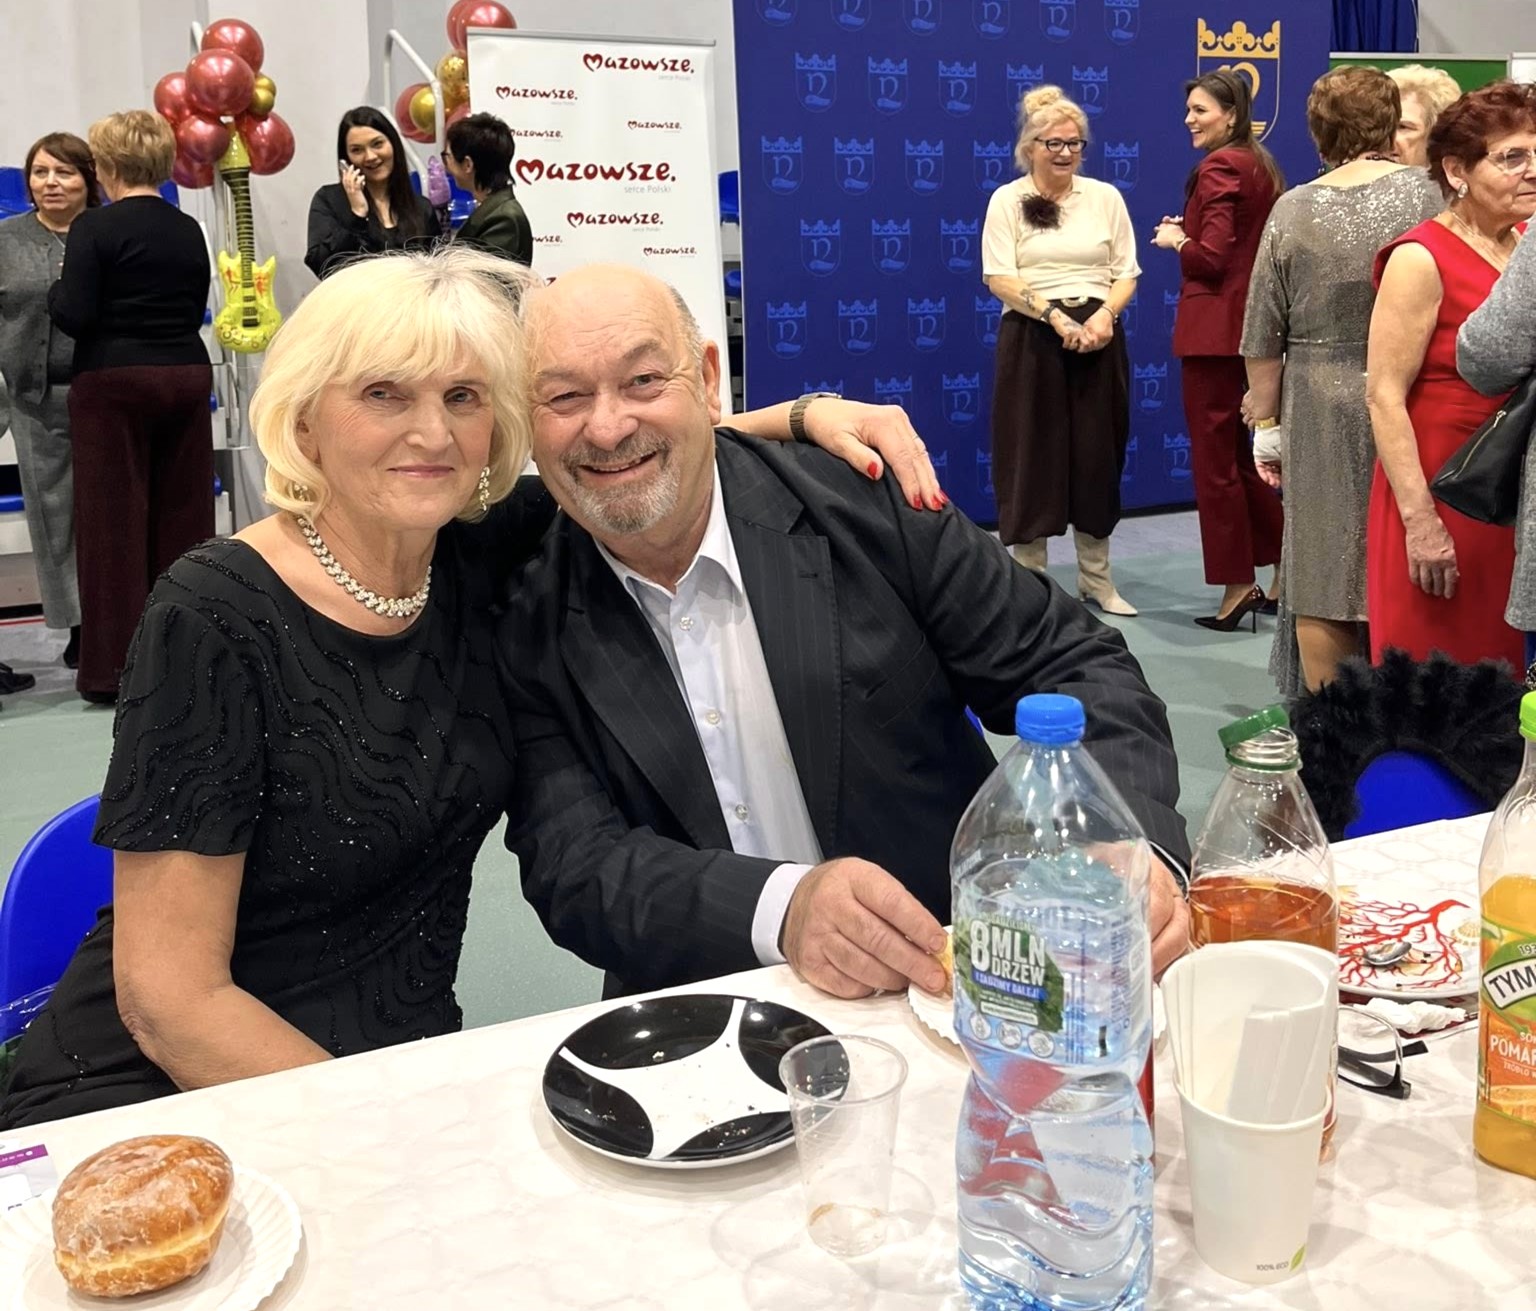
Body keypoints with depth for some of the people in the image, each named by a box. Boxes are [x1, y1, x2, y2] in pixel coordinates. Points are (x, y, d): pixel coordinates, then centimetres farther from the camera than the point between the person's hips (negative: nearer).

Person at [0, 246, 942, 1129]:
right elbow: (169, 1001, -18)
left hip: (404, 1071, 6)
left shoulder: (472, 560, -2)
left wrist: (807, 415, -5)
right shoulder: (218, 619, -18)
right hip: (160, 1102, -6)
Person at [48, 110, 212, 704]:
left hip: (115, 382, -5)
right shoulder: (189, 230, 7)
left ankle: (113, 670, 4)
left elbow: (74, 315, -14)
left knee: (114, 522, 1)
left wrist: (55, 292, 5)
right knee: (184, 516, 9)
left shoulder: (95, 227, -9)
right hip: (187, 375, 5)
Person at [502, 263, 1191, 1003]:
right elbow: (573, 864, -10)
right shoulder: (526, 623, -4)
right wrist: (782, 908, -29)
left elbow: (1071, 667, -4)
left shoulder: (867, 503, -8)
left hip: (962, 987, 0)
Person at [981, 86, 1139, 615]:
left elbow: (1126, 272, 8)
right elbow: (999, 278, -7)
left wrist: (1104, 314, -12)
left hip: (1098, 337, 3)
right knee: (1031, 457, -1)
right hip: (1032, 340, -3)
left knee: (1097, 455, 6)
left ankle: (1096, 579, 17)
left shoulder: (1105, 197, 9)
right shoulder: (1007, 200, 1)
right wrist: (1055, 316, -18)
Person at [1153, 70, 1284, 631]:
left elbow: (1211, 256, -20)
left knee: (1214, 458, -2)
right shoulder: (1262, 166, 15)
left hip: (1216, 328, -9)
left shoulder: (1219, 169, -13)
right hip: (1255, 325, 9)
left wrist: (1176, 239, -2)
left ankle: (1238, 586, 3)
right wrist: (1189, 233, 12)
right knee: (1250, 455, 17)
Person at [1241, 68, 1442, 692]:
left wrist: (1266, 422, 12)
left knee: (1323, 572, 7)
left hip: (1320, 412, 1)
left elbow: (1264, 340, 3)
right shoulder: (1425, 193, -3)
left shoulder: (1292, 209, 2)